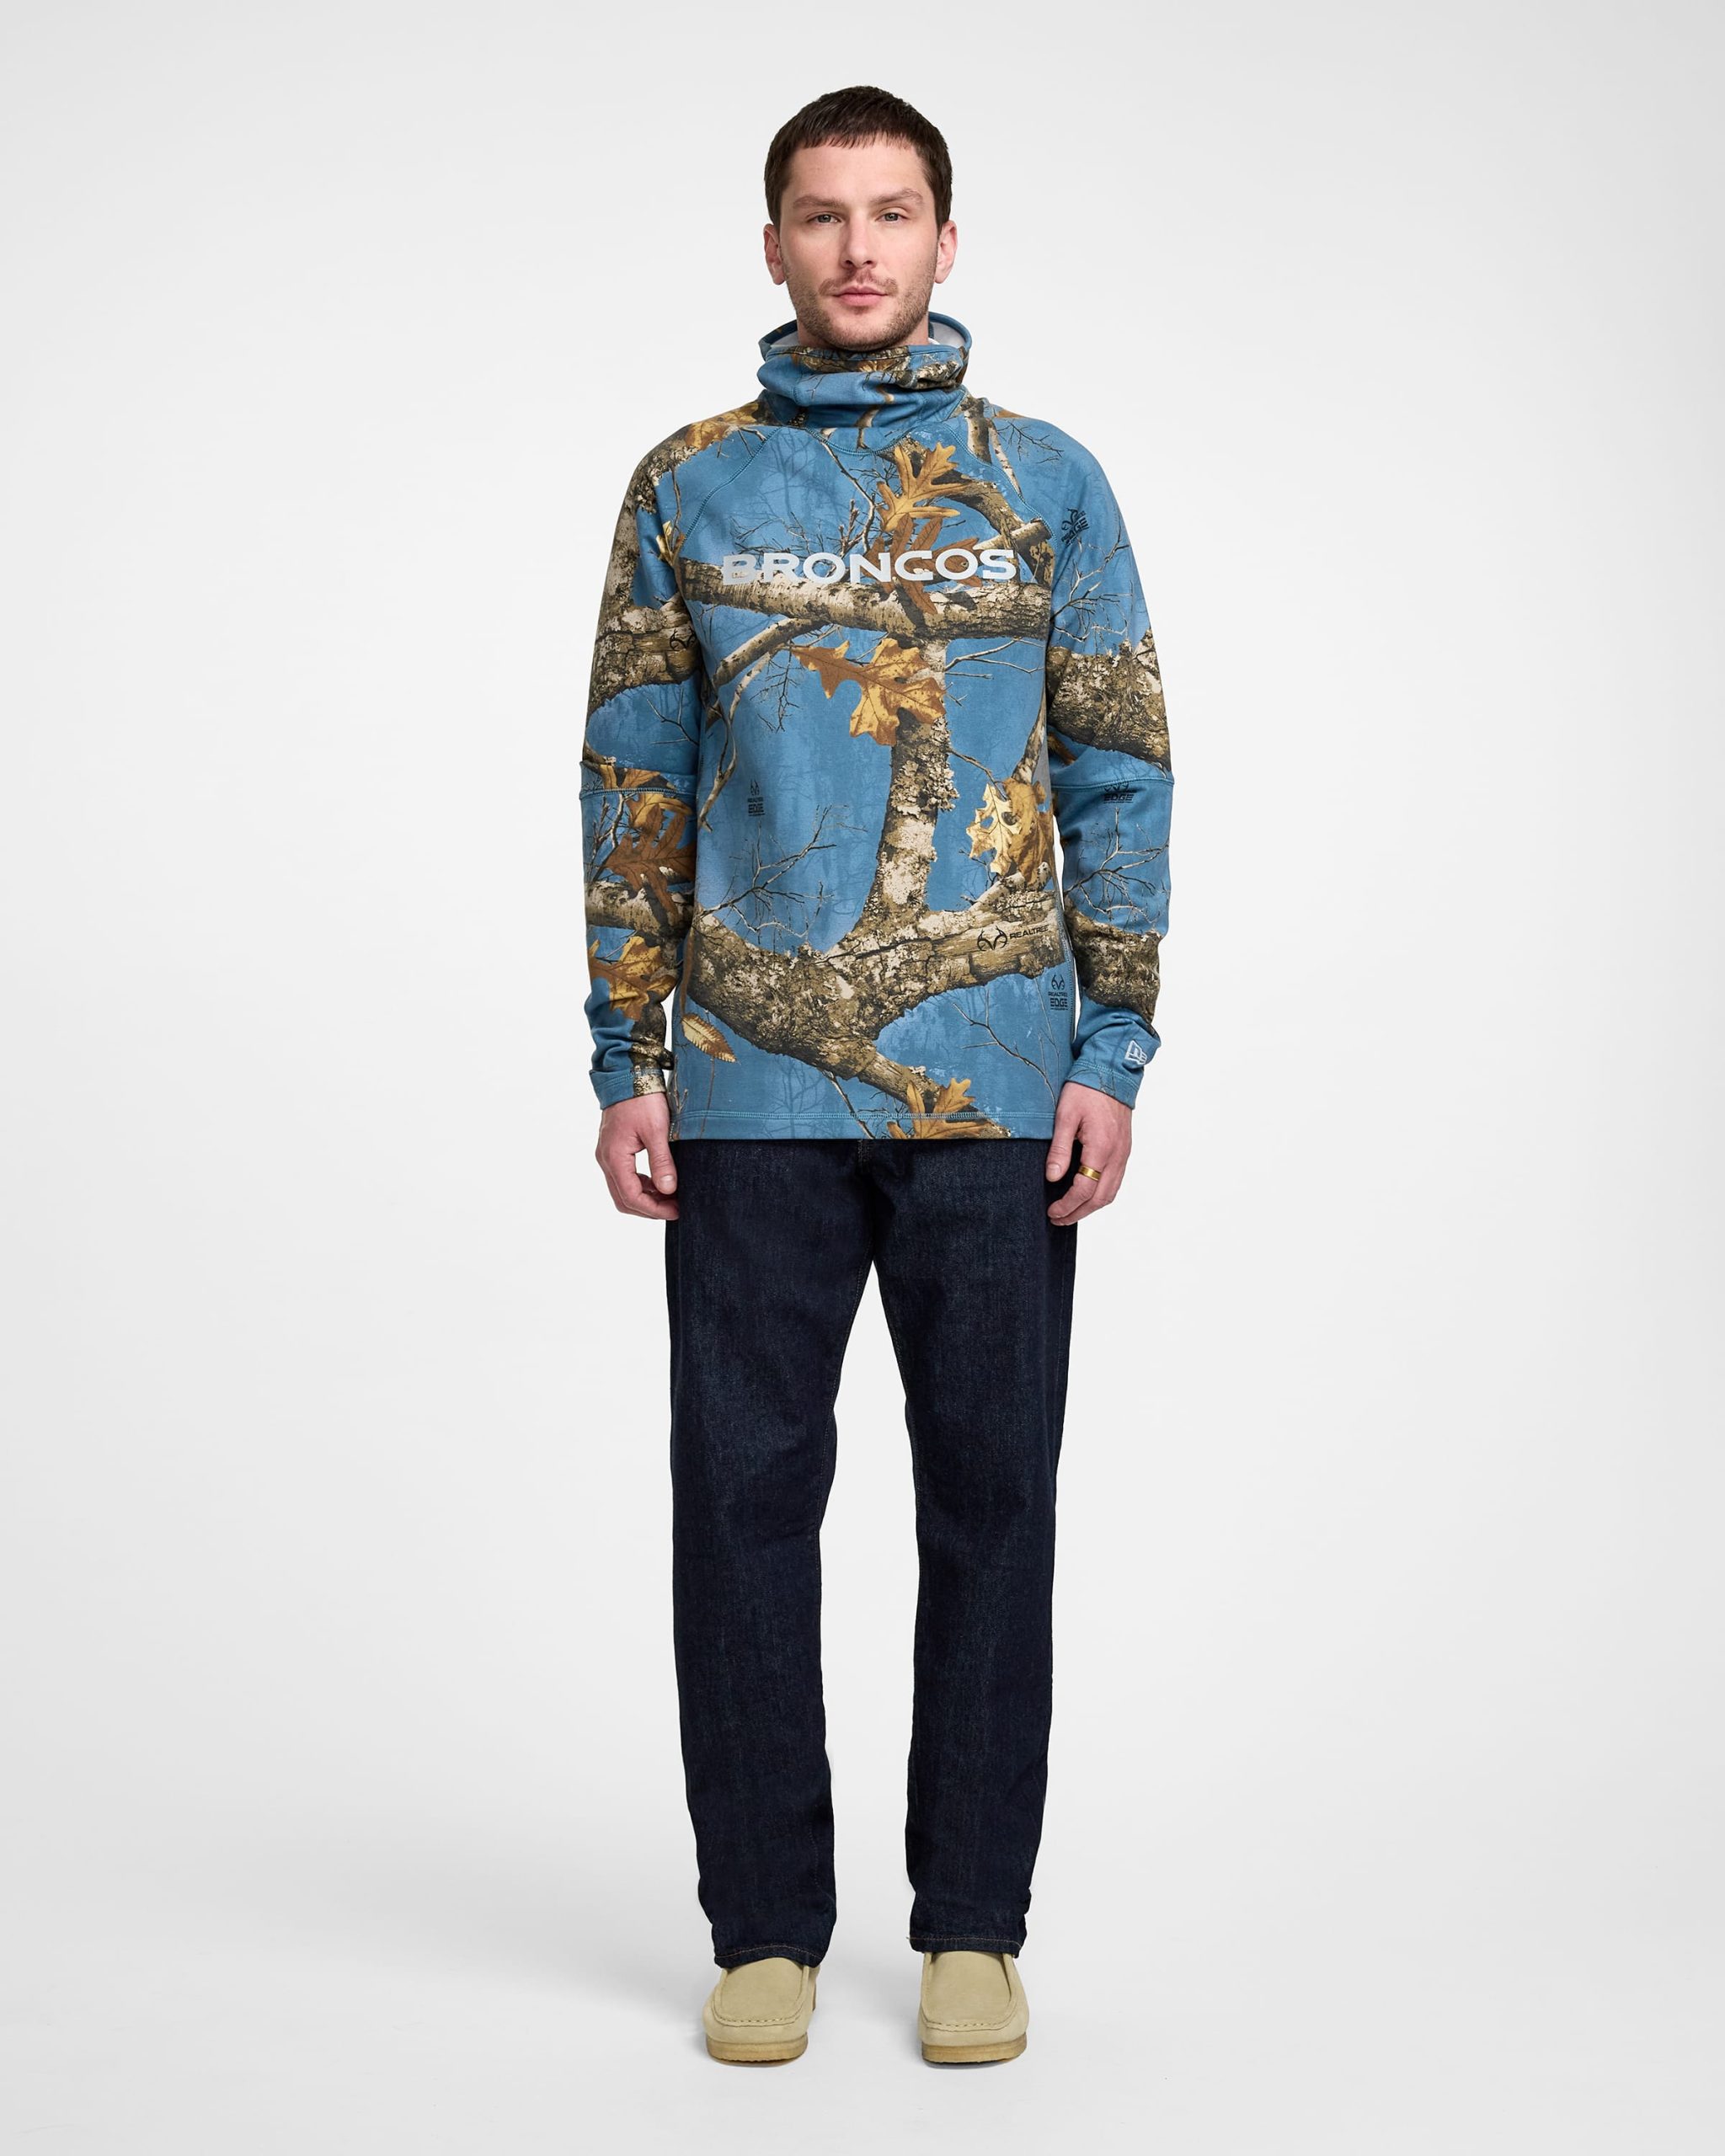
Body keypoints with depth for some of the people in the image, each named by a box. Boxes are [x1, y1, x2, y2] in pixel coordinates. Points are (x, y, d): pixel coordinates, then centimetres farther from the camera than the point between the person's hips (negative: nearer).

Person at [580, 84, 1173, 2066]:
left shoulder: (1045, 483, 8)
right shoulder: (689, 488, 9)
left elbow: (1121, 780, 6)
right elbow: (634, 789, 9)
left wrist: (1113, 1054, -2)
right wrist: (625, 1062, 2)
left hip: (995, 1085, 0)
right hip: (751, 1089, 1)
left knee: (989, 1503, 5)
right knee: (745, 1503, 3)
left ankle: (973, 1926, 17)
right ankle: (766, 1931, 16)